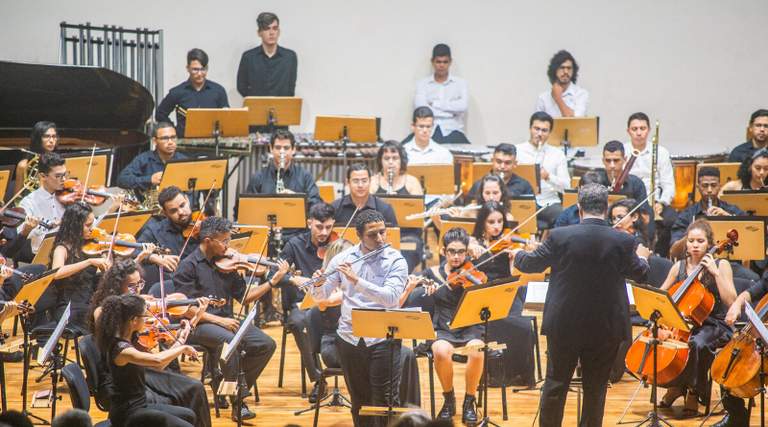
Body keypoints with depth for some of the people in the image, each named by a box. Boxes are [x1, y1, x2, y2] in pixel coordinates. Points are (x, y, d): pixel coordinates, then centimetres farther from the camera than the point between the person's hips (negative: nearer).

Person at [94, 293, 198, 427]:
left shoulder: (129, 342, 5)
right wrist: (182, 348, -23)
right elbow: (157, 360, -39)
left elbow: (158, 366, 12)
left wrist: (179, 342, 9)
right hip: (127, 414, -10)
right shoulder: (120, 349, -25)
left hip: (139, 405, 10)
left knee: (188, 415, 22)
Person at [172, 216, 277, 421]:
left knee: (266, 344, -13)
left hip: (225, 320, 6)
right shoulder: (189, 266, -5)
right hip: (199, 325, -6)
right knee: (231, 341, -35)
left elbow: (244, 298, 16)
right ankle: (239, 403, -27)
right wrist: (218, 320, -20)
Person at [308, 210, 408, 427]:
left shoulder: (396, 261, -4)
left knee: (386, 400, -7)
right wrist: (318, 285, -16)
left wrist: (356, 280, -26)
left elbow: (390, 297, -19)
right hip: (349, 339, 3)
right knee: (359, 401, 11)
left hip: (383, 338, -3)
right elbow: (320, 297, 8)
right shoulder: (343, 258, 5)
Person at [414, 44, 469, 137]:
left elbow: (463, 106, -5)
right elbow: (420, 107, -4)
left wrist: (435, 104, -1)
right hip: (430, 133, 0)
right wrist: (451, 112, -3)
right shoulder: (423, 84, 13)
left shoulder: (461, 83, 13)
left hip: (453, 132, 0)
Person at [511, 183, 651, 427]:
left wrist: (517, 255, 28)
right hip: (606, 327, 0)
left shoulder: (560, 237, -11)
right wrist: (642, 258, 31)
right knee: (595, 387, 11)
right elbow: (641, 275, 7)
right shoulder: (624, 241, -10)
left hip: (564, 324, 0)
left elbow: (531, 264, 4)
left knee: (555, 384, 12)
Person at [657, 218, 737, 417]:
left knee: (696, 343, -36)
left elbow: (731, 301, -14)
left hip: (714, 325, -4)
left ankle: (693, 393, -15)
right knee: (661, 338, -25)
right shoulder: (679, 267, 8)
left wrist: (715, 273, -21)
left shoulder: (721, 266, -3)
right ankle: (675, 386, -2)